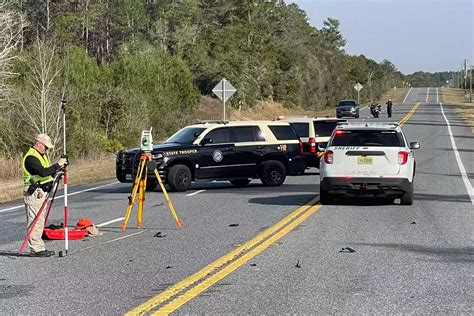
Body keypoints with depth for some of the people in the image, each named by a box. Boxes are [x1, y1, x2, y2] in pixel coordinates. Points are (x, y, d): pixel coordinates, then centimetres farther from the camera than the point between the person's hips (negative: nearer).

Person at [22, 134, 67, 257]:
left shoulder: (42, 155, 16)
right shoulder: (31, 157, -16)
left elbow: (48, 172, 21)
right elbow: (43, 172, -27)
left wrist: (57, 171, 3)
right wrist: (57, 165, -21)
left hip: (42, 192, 10)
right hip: (34, 193, -10)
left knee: (40, 220, 11)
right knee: (35, 221, -8)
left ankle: (39, 248, 15)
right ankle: (36, 249, -7)